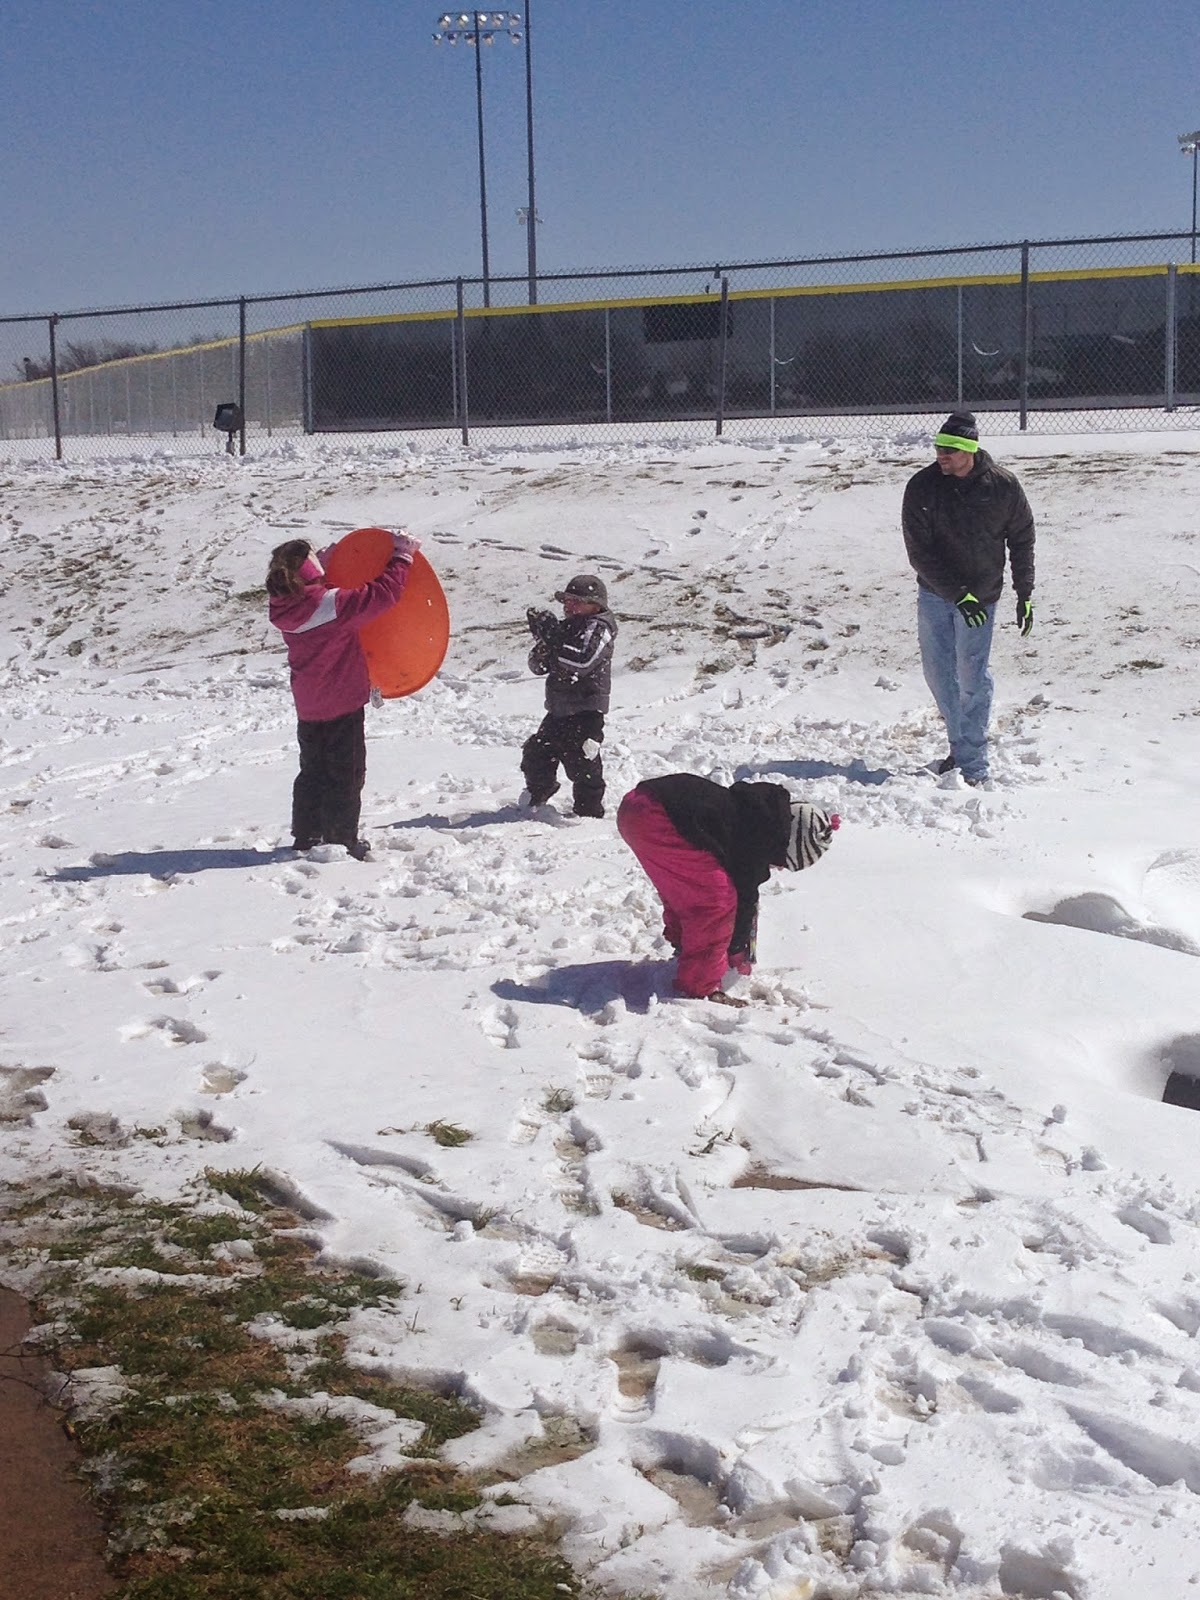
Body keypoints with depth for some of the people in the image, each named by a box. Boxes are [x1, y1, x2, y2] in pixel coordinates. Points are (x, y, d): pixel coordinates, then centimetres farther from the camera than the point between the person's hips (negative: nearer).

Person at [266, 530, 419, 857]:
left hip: (308, 706, 7)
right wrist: (402, 556, -14)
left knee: (313, 772, 18)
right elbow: (383, 594, -24)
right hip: (342, 705, -7)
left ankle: (306, 837, 24)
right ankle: (342, 840, 9)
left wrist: (323, 568, 17)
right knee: (346, 774, 5)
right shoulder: (332, 605, -25)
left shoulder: (286, 608, -4)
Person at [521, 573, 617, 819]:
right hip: (558, 709, 8)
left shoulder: (598, 628, -10)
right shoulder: (565, 626, 13)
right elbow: (539, 666, 10)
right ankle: (538, 793, 39)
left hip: (585, 711, -8)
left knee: (582, 762, -7)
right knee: (536, 753, 16)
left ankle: (589, 811, 5)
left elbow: (581, 662, -28)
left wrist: (554, 637, -27)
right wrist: (544, 641, -11)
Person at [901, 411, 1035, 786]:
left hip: (980, 596, -2)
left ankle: (973, 766, 0)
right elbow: (919, 553, -14)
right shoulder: (922, 487, -12)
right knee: (937, 673, 9)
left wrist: (1025, 595, 0)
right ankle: (960, 746, 27)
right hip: (934, 593, 2)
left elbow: (1021, 540, 2)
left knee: (972, 677, -5)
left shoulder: (1003, 486, -11)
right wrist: (958, 595, -20)